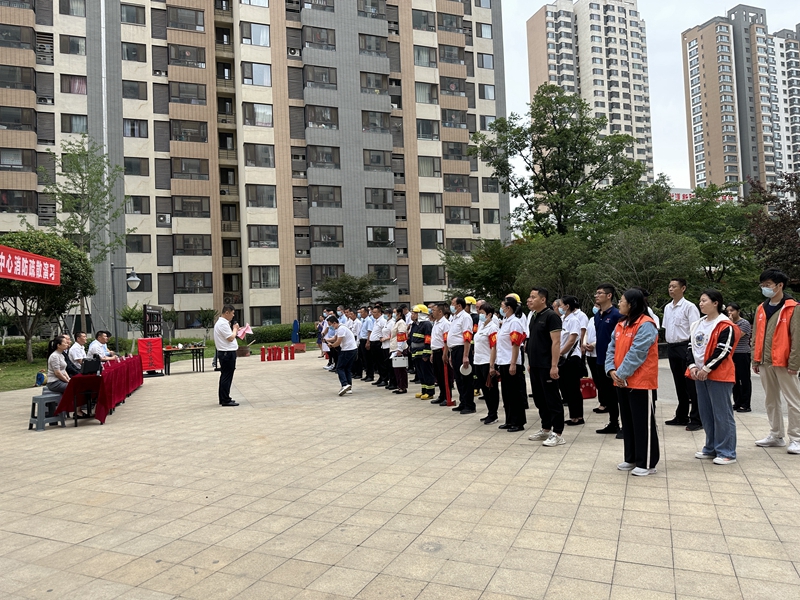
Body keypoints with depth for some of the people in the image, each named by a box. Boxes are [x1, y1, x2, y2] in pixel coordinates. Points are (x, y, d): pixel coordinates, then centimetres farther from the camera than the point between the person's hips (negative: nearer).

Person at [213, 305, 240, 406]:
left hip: (225, 353, 11)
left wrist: (235, 330, 10)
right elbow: (231, 338, -19)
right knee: (227, 377, -6)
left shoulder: (221, 322, 16)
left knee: (224, 376, 16)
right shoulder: (223, 324, -18)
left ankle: (223, 399, 25)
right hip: (227, 353, -11)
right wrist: (235, 329, -5)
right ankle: (225, 400, -3)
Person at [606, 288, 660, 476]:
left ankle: (647, 463, 10)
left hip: (640, 381, -8)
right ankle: (631, 459, 26)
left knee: (643, 423, 0)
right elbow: (612, 349, 10)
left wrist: (621, 373, -18)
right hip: (622, 381, 9)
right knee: (627, 421, 15)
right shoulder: (620, 324, 13)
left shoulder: (645, 325, -14)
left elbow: (636, 353, -20)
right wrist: (611, 370, -5)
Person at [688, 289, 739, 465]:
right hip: (700, 375, 8)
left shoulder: (725, 326, -11)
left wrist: (706, 368, -17)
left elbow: (723, 351, -18)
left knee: (722, 414, -3)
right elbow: (691, 346, 12)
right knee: (706, 413, 14)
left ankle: (726, 452, 5)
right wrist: (692, 365, -3)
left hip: (719, 376, -8)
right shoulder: (697, 325, 13)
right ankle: (711, 448, 25)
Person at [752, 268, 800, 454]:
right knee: (770, 400, 14)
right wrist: (755, 359, 11)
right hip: (765, 362, 7)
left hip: (783, 363, -6)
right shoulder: (761, 309, 11)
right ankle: (776, 435, 24)